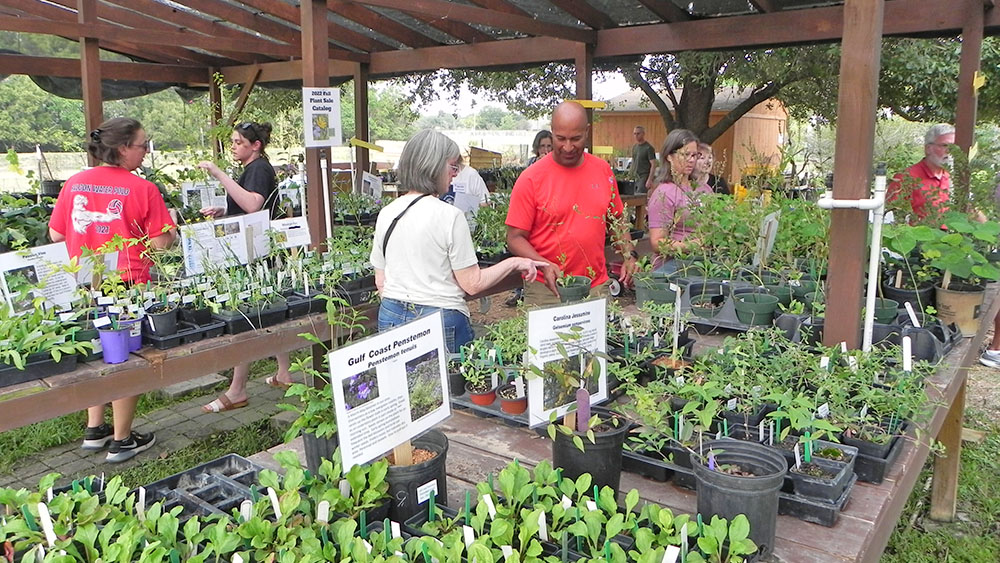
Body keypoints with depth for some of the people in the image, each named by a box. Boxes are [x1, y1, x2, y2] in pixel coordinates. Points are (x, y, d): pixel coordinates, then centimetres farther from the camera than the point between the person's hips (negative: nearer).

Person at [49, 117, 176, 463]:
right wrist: (171, 228, 7)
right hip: (127, 286, -6)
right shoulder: (142, 189, -14)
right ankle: (122, 441, 17)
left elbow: (55, 234, 8)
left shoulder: (74, 183, 2)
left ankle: (94, 431, 32)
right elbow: (160, 243, -14)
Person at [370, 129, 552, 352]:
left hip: (391, 317, 6)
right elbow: (473, 284, -11)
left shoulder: (386, 214, 4)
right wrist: (514, 263, 0)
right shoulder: (449, 216, -14)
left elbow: (380, 282, 11)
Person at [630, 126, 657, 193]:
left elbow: (653, 165, -12)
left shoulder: (649, 148, -8)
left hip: (644, 178, -7)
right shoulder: (634, 147, 14)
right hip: (636, 178, 7)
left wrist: (650, 180, -20)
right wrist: (631, 174, 14)